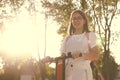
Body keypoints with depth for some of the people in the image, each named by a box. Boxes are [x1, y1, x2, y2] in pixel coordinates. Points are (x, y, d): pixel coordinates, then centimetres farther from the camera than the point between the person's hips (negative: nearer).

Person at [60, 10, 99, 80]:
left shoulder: (90, 35, 11)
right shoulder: (67, 38, 22)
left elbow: (96, 56, 1)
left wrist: (80, 54, -16)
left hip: (82, 72, -3)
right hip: (68, 73, 4)